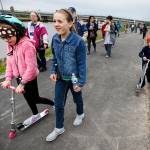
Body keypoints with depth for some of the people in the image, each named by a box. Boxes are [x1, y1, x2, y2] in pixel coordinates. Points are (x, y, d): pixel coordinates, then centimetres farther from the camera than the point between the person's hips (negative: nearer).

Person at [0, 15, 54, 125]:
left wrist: (22, 83, -25)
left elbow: (31, 67, -27)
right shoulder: (10, 45, 0)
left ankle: (53, 103, 34)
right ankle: (35, 115, 42)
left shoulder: (27, 45, -26)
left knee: (35, 98, 8)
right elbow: (9, 62, 3)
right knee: (28, 97, 21)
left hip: (29, 78, -7)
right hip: (19, 78, 8)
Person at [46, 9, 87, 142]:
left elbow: (82, 64, -18)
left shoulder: (78, 41, -24)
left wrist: (81, 82, -16)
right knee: (58, 104, 11)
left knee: (77, 98, 22)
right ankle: (59, 128, 31)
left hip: (74, 78, -4)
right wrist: (53, 71, 0)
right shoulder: (55, 39, -8)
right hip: (60, 77, 4)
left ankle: (80, 114, 53)